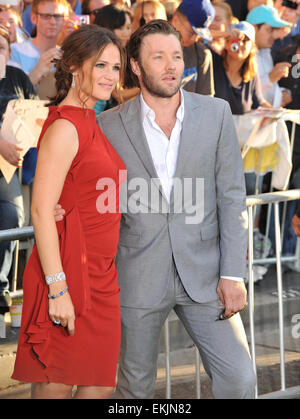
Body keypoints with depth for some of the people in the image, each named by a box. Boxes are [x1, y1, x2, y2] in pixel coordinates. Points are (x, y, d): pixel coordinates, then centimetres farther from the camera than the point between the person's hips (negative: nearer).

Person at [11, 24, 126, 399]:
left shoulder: (91, 124, 15)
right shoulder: (64, 128, -13)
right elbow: (42, 211, -18)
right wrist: (58, 288, -22)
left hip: (100, 277, 9)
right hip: (69, 272, -9)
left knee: (100, 387, 9)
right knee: (54, 387, -1)